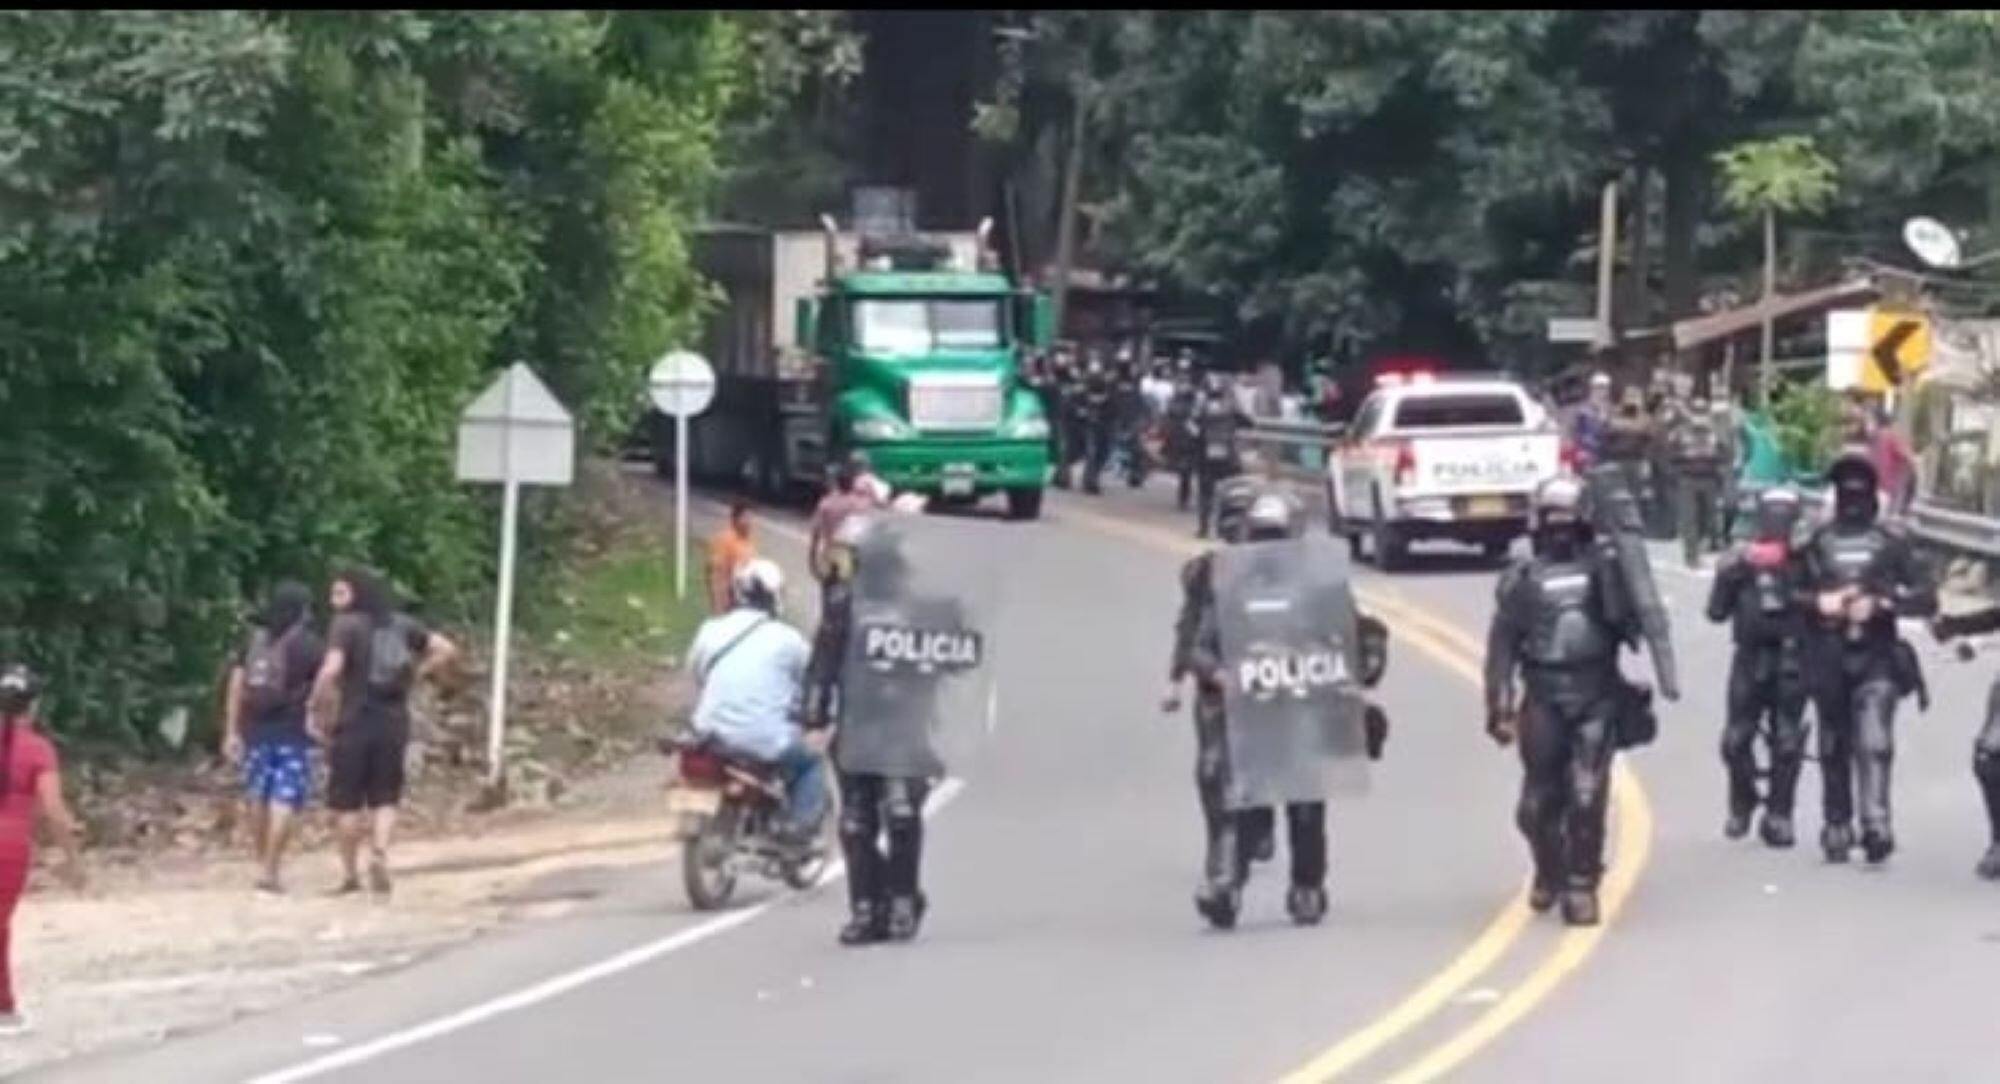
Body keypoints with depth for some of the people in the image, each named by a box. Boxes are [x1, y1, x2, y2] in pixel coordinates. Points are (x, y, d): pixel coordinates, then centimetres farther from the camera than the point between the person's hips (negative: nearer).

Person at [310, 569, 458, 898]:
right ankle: (380, 852, -13)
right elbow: (446, 649, 9)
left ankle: (350, 874, 10)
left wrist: (316, 712, -10)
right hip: (395, 720, 4)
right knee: (385, 799, 11)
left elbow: (331, 671, -21)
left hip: (356, 721, -4)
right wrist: (415, 675, 12)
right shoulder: (401, 625, 9)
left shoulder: (347, 625, -8)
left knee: (348, 801, 7)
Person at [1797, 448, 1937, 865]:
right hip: (1829, 658, 3)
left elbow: (1927, 598, 1)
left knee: (1874, 741, -17)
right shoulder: (1817, 542, 10)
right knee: (1833, 748, 9)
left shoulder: (1893, 542, 5)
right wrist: (1818, 602, -9)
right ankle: (1837, 827, 18)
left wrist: (1881, 603, -12)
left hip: (1876, 658, -3)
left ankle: (1876, 824, -26)